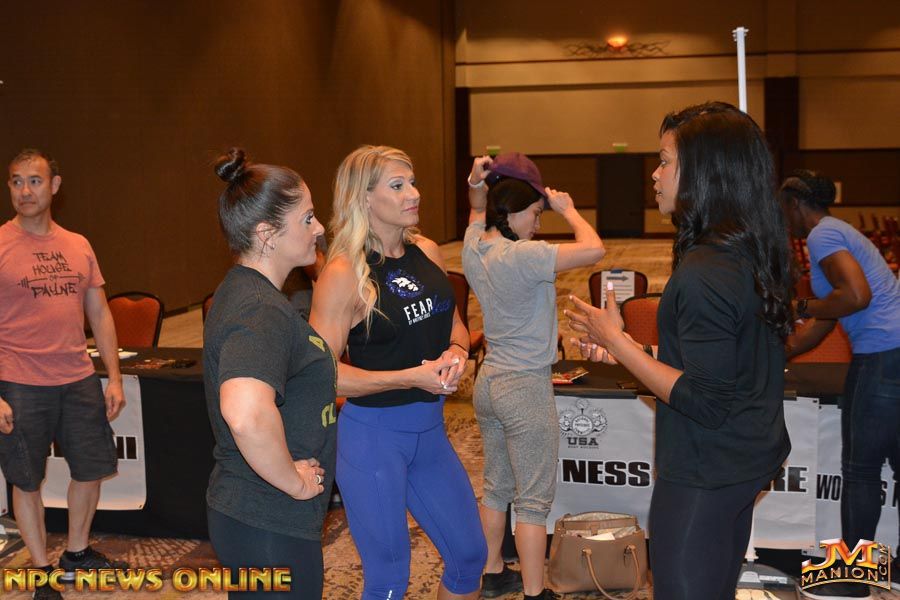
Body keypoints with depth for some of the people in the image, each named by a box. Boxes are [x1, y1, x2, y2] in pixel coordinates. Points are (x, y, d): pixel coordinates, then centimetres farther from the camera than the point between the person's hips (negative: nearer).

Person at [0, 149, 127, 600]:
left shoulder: (78, 246, 8)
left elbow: (99, 315, 12)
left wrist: (114, 377, 6)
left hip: (80, 381, 5)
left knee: (92, 469, 13)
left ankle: (77, 553, 35)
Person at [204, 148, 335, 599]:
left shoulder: (242, 291, 8)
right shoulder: (262, 312, -24)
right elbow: (246, 414, -43)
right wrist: (294, 482, -26)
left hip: (244, 511, 10)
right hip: (268, 527, -10)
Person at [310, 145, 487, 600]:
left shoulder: (427, 253, 3)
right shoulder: (344, 274, -16)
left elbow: (454, 324, 17)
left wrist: (456, 351, -6)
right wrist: (412, 377, -21)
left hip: (430, 429, 7)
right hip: (373, 434, -6)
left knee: (469, 554, 17)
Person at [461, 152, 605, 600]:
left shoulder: (475, 247, 1)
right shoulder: (522, 256, -23)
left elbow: (478, 210, 24)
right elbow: (593, 249, -28)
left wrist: (477, 184, 2)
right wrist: (567, 210, -11)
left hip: (489, 382, 9)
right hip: (526, 387, -9)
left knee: (496, 487, 20)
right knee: (534, 499, 1)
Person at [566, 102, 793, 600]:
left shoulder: (704, 275, -25)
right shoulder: (752, 253, 4)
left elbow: (704, 403, -24)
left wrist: (618, 341, -17)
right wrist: (631, 350, 11)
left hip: (704, 476, -9)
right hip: (746, 461, 10)